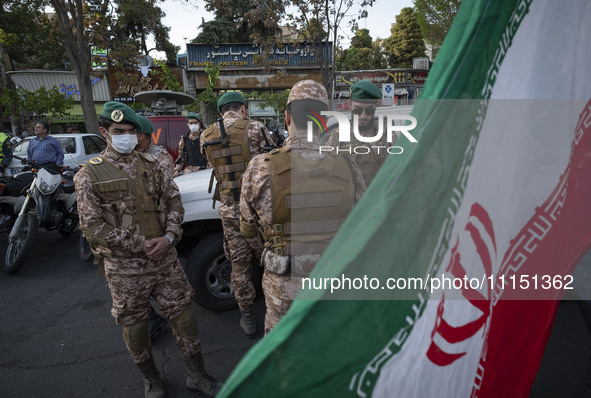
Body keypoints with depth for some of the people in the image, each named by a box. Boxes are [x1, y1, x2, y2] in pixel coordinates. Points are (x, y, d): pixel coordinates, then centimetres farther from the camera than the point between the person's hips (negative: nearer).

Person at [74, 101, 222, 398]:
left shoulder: (152, 165, 5)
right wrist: (141, 245, -14)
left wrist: (169, 237, -11)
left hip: (165, 259, 3)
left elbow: (174, 200, 5)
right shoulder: (89, 175, -4)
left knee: (183, 314, 9)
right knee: (134, 325, 14)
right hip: (125, 267, -2)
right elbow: (92, 226, -9)